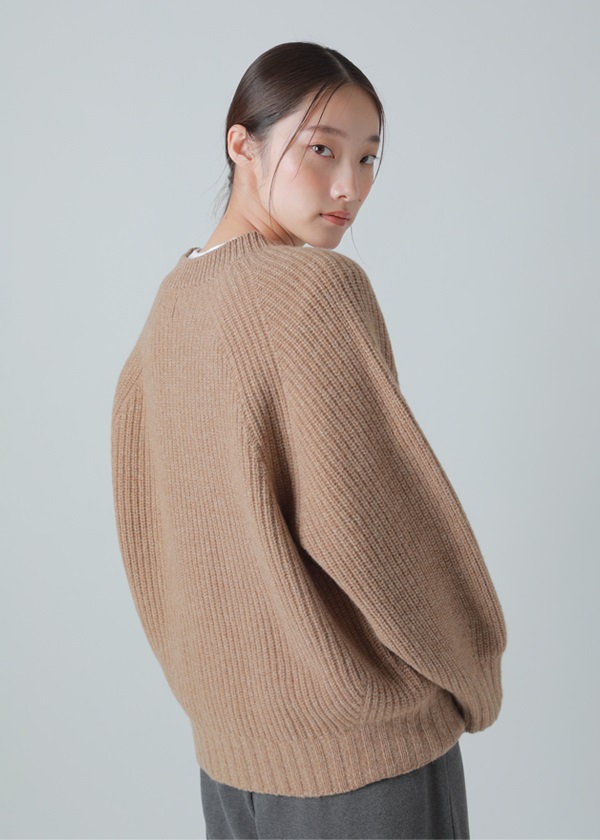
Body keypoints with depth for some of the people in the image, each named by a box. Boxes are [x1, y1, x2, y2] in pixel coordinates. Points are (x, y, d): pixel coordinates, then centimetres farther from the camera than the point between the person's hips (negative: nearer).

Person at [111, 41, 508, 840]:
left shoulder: (169, 302, 3)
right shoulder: (319, 285, -19)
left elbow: (146, 529, 8)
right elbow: (372, 520, -22)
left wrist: (210, 682, 15)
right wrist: (474, 680, -6)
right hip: (368, 748, -7)